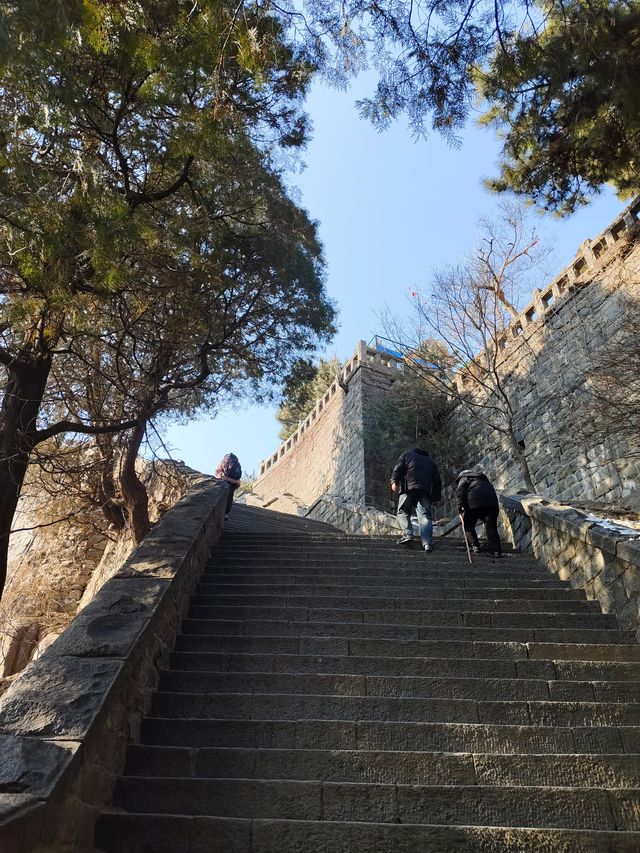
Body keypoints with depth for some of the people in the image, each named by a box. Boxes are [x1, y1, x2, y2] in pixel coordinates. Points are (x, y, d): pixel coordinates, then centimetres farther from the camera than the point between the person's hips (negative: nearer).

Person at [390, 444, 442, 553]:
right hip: (426, 491, 3)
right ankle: (427, 543, -19)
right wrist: (436, 498, 21)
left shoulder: (407, 455, 26)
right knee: (425, 515, -4)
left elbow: (398, 468, 7)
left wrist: (394, 481, -3)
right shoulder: (431, 461, 34)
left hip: (409, 487, -2)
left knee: (403, 512, 7)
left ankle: (408, 534, -14)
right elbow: (437, 480, 25)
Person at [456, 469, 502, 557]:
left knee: (468, 525, 12)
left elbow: (459, 491, 0)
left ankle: (475, 546, 2)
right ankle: (496, 551, -2)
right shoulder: (483, 478, 39)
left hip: (474, 502, -4)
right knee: (491, 527, 7)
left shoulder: (463, 479, 21)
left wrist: (460, 506, -7)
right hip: (491, 502, 4)